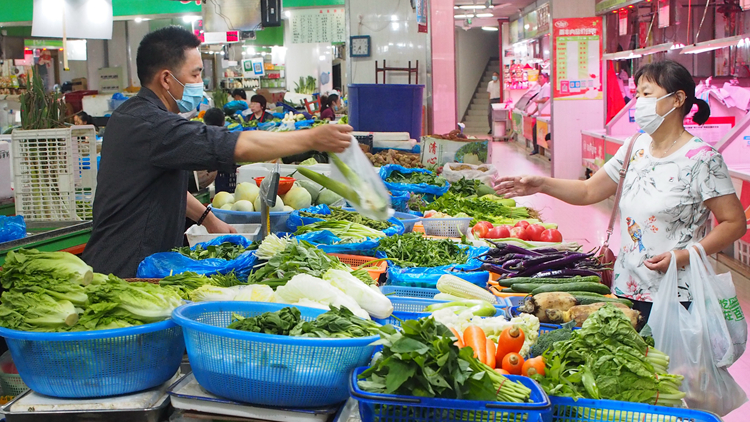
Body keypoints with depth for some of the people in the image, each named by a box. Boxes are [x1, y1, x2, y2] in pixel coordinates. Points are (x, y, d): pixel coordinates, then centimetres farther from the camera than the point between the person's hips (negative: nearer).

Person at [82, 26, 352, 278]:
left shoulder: (132, 115, 14)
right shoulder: (150, 124, -22)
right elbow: (239, 147, -28)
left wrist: (207, 218, 22)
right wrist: (313, 139, -22)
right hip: (126, 272, -10)